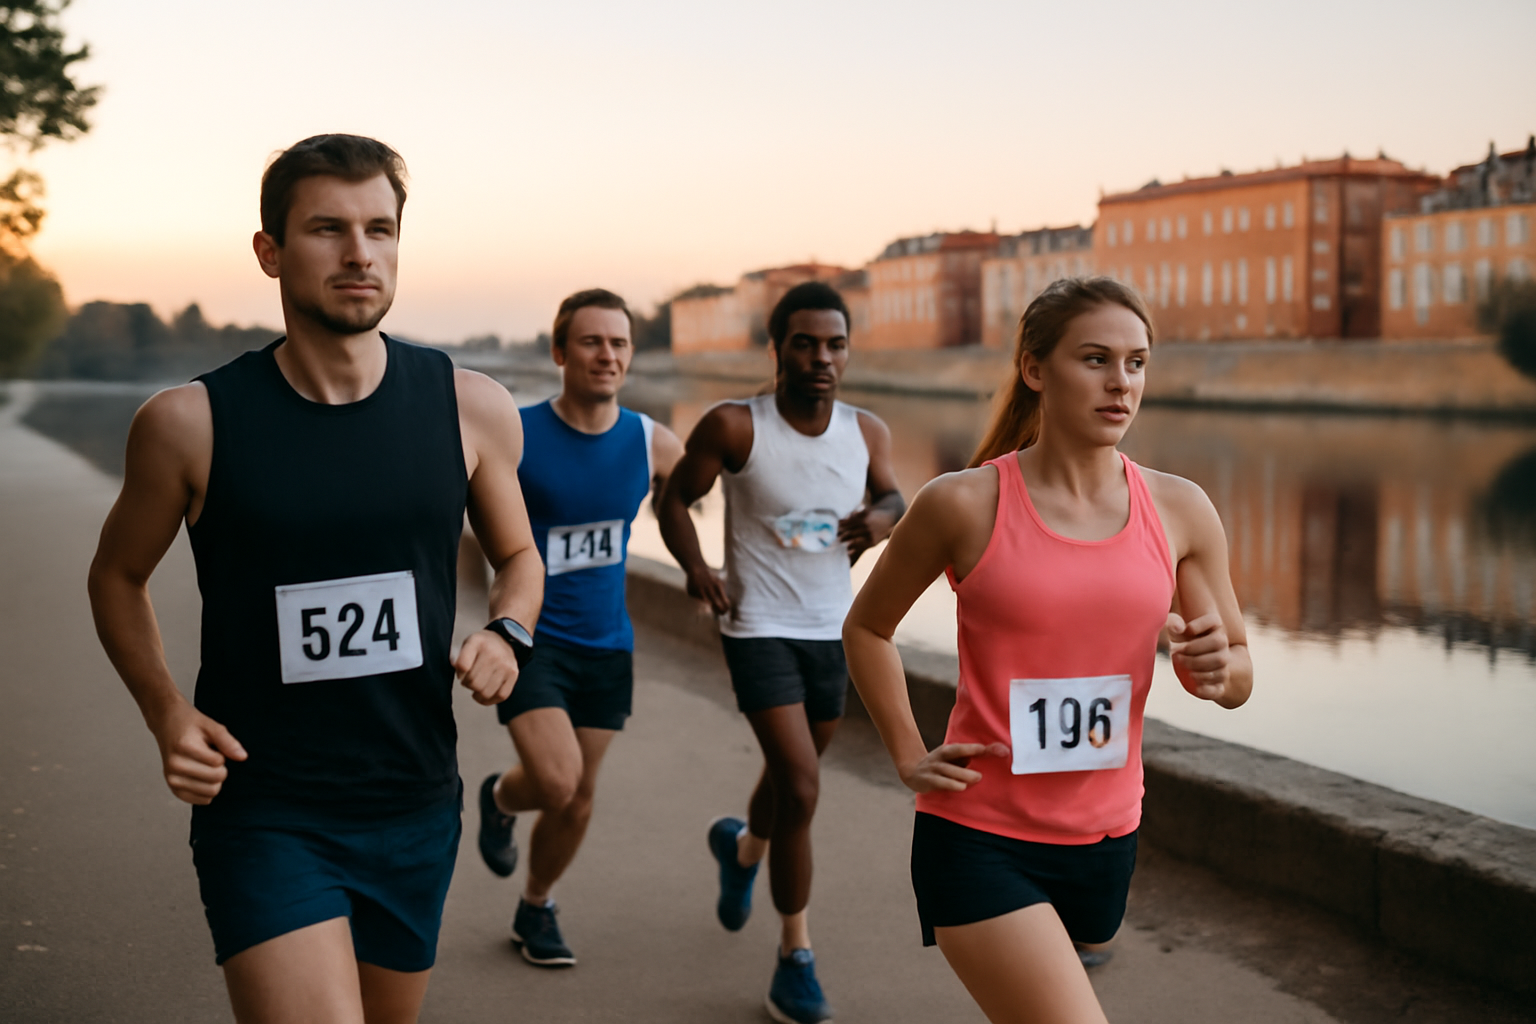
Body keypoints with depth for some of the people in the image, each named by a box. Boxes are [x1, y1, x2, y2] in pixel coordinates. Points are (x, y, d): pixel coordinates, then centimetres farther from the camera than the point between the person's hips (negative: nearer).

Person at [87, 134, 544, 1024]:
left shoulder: (471, 408, -4)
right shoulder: (192, 423, -9)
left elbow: (518, 556, 13)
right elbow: (119, 574, 8)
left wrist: (507, 634, -8)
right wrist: (165, 710, -6)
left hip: (416, 814, 3)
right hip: (262, 816, -3)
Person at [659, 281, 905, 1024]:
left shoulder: (867, 433, -2)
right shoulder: (735, 426, -13)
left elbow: (892, 498, 14)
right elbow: (676, 498, -4)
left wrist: (881, 520, -11)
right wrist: (694, 567, -21)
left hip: (833, 630, 5)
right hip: (760, 629, -5)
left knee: (793, 775, 21)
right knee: (801, 788, -14)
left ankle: (742, 846, 57)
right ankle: (796, 958, 3)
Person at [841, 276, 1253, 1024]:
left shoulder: (1180, 512, 0)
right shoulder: (964, 505, -10)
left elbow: (1237, 676, 9)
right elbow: (866, 628, 6)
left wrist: (1216, 669, -14)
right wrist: (909, 758, -1)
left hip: (1104, 841, 5)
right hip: (978, 841, -5)